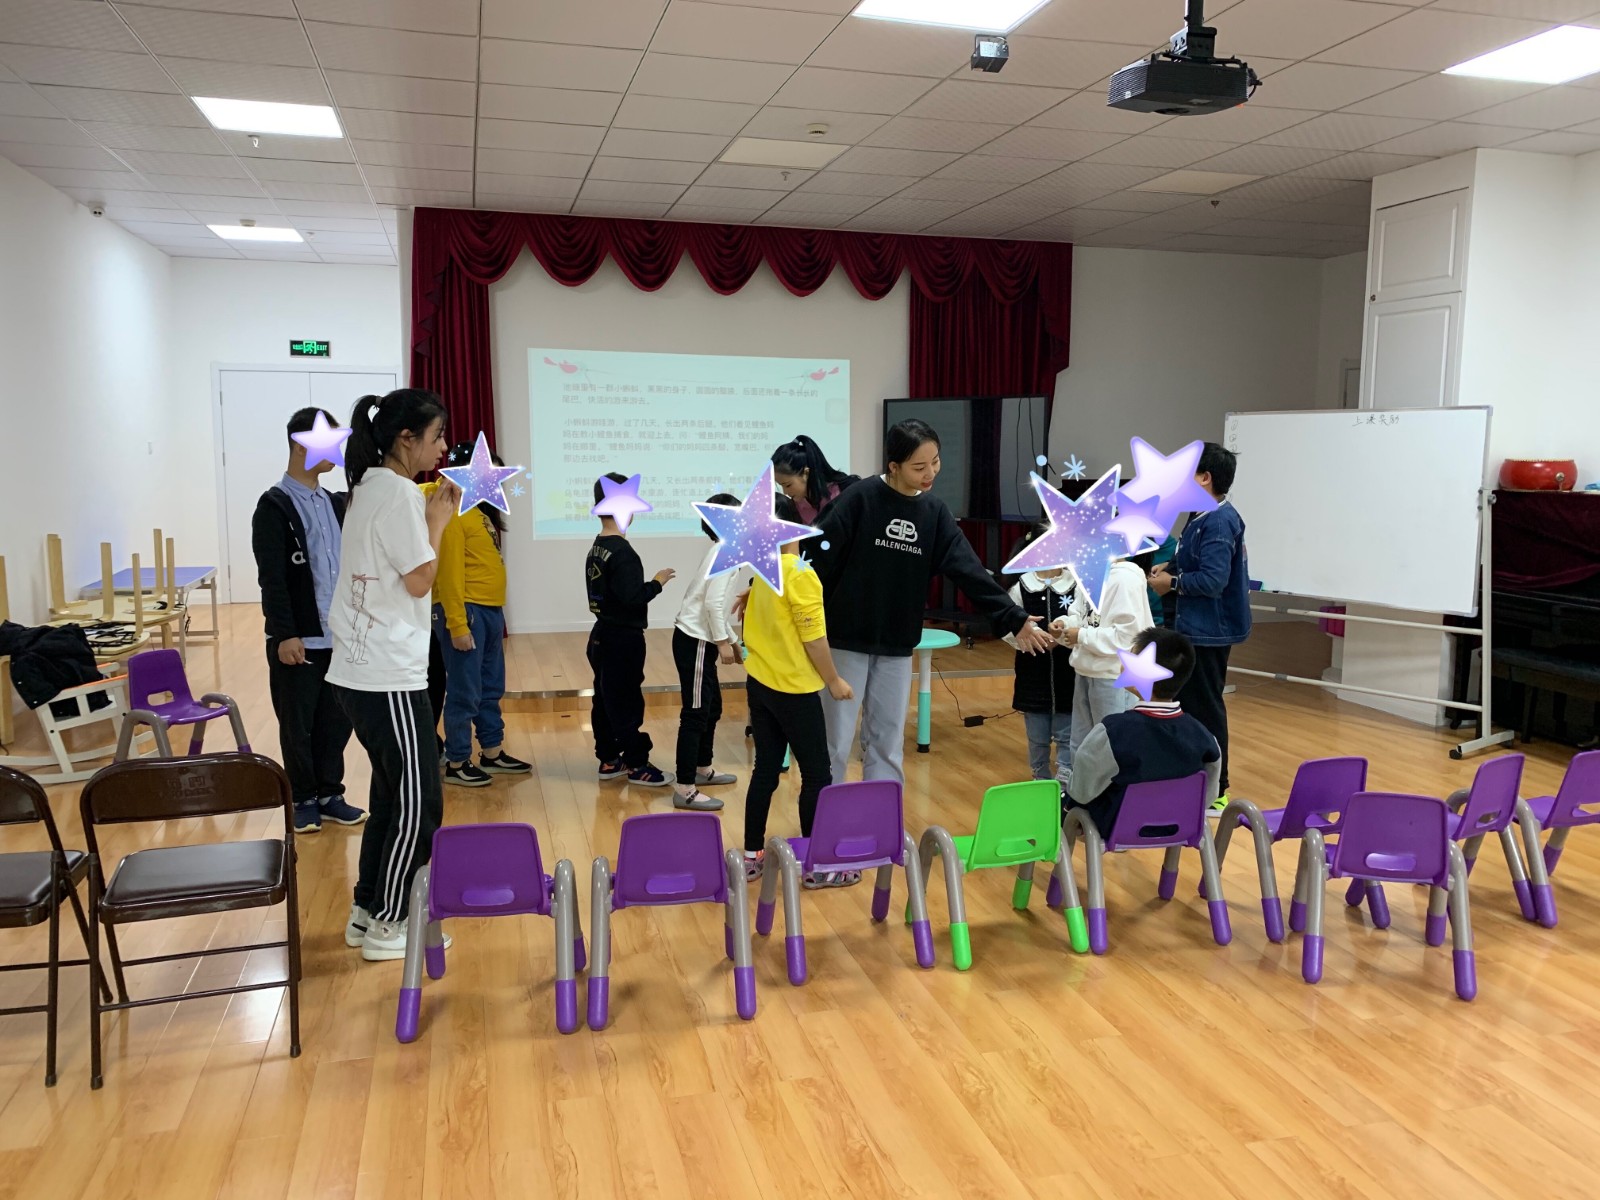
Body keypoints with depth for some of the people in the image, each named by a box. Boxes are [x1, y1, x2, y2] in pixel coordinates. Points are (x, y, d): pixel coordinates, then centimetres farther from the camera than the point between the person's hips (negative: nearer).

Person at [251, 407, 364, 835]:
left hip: (339, 636, 5)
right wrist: (285, 634, -17)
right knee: (298, 724, 6)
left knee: (336, 721, 10)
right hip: (298, 640, -5)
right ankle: (304, 800, 19)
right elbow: (271, 577, -13)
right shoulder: (274, 505, -7)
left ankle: (330, 794, 23)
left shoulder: (337, 503, 12)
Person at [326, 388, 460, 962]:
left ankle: (368, 911, 26)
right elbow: (419, 581, -15)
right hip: (388, 675, -10)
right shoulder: (399, 491, -14)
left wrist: (428, 518, 10)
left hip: (360, 670, 10)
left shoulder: (369, 487, 15)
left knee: (392, 791, 17)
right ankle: (388, 926, 11)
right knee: (417, 803, 0)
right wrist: (438, 522, -4)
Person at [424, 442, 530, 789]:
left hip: (490, 610, 9)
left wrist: (494, 613, 13)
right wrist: (457, 625, -21)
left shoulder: (482, 510, 15)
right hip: (466, 611, -9)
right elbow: (449, 575, -18)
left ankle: (492, 753, 28)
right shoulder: (453, 514, -14)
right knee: (465, 692, -1)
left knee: (491, 688, 17)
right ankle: (456, 764, 11)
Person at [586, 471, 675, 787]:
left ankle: (608, 759, 23)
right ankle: (637, 765, 6)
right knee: (627, 702, -2)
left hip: (603, 635, 9)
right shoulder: (622, 552, -21)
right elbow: (632, 597, -26)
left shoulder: (596, 549, 8)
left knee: (606, 698, 14)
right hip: (623, 639, -9)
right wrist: (657, 582, -12)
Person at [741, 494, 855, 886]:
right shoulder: (800, 574, -19)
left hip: (759, 684, 8)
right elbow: (814, 639, -18)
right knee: (817, 775, 3)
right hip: (794, 690, -8)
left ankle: (752, 856, 22)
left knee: (765, 770, 14)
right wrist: (834, 680, -7)